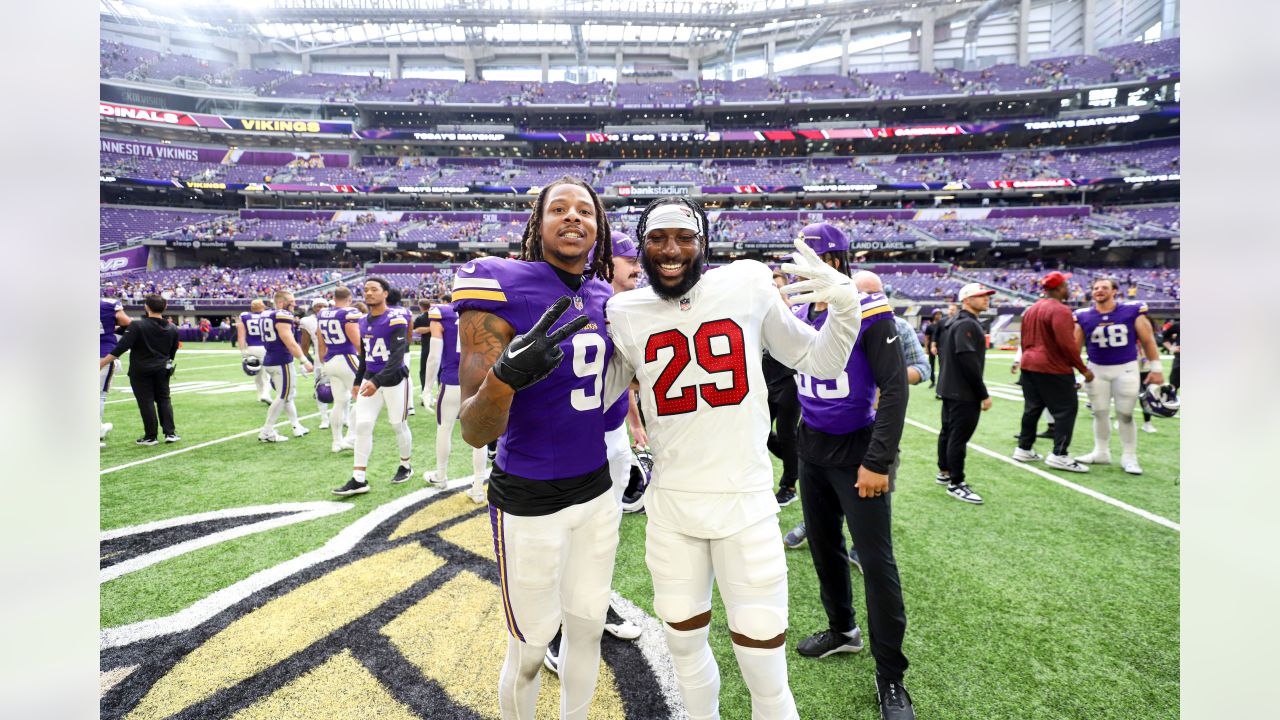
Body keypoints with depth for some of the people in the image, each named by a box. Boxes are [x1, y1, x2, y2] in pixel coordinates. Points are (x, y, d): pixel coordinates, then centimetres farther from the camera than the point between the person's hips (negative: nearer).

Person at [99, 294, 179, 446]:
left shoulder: (137, 326, -14)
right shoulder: (172, 329, 2)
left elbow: (121, 347, -18)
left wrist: (104, 361, -13)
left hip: (141, 371, -4)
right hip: (162, 370, 4)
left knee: (146, 402, 2)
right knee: (164, 400, 13)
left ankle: (151, 436, 7)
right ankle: (170, 433, 9)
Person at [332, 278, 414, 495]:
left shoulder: (395, 319, -15)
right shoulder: (363, 321, 8)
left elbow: (397, 356, -22)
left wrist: (377, 381, -30)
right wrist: (358, 380, 21)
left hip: (394, 379, -6)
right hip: (370, 378, 6)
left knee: (399, 426, 8)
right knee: (362, 426, -1)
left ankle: (406, 466, 30)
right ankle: (358, 479, 3)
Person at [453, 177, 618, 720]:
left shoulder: (606, 298, 3)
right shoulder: (502, 290, -16)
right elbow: (475, 433, -22)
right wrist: (505, 375, -38)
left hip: (597, 489, 6)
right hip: (529, 501, -5)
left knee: (588, 628, 19)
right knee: (530, 650, 10)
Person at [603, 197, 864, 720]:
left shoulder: (748, 285, -4)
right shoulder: (626, 313, 0)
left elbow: (821, 363, 4)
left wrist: (845, 304, -12)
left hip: (745, 501, -2)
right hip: (670, 505, 2)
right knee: (685, 645, 19)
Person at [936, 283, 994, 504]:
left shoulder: (952, 322, 14)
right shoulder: (968, 324, -18)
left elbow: (942, 353, 20)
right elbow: (969, 362, -24)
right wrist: (983, 394, -20)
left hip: (949, 389, 11)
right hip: (964, 393, -11)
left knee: (948, 431, 19)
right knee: (959, 436, -4)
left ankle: (944, 472, 31)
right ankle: (956, 484, 2)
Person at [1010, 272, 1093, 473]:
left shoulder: (1031, 309, 12)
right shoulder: (1060, 310, -15)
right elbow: (1067, 344, -20)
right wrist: (1083, 369, -13)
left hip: (1029, 366, 9)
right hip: (1054, 369, -9)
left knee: (1032, 408, 14)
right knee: (1066, 409, -2)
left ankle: (1024, 449, 18)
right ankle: (1060, 455, -3)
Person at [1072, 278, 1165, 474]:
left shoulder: (1132, 311, -7)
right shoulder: (1084, 316, -3)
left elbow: (1147, 340, 0)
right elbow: (1075, 347, 4)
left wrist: (1155, 367, 0)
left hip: (1126, 369, -2)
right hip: (1097, 370, 2)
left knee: (1125, 414, 3)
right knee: (1100, 413, 10)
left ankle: (1129, 457, 16)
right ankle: (1101, 453, 25)